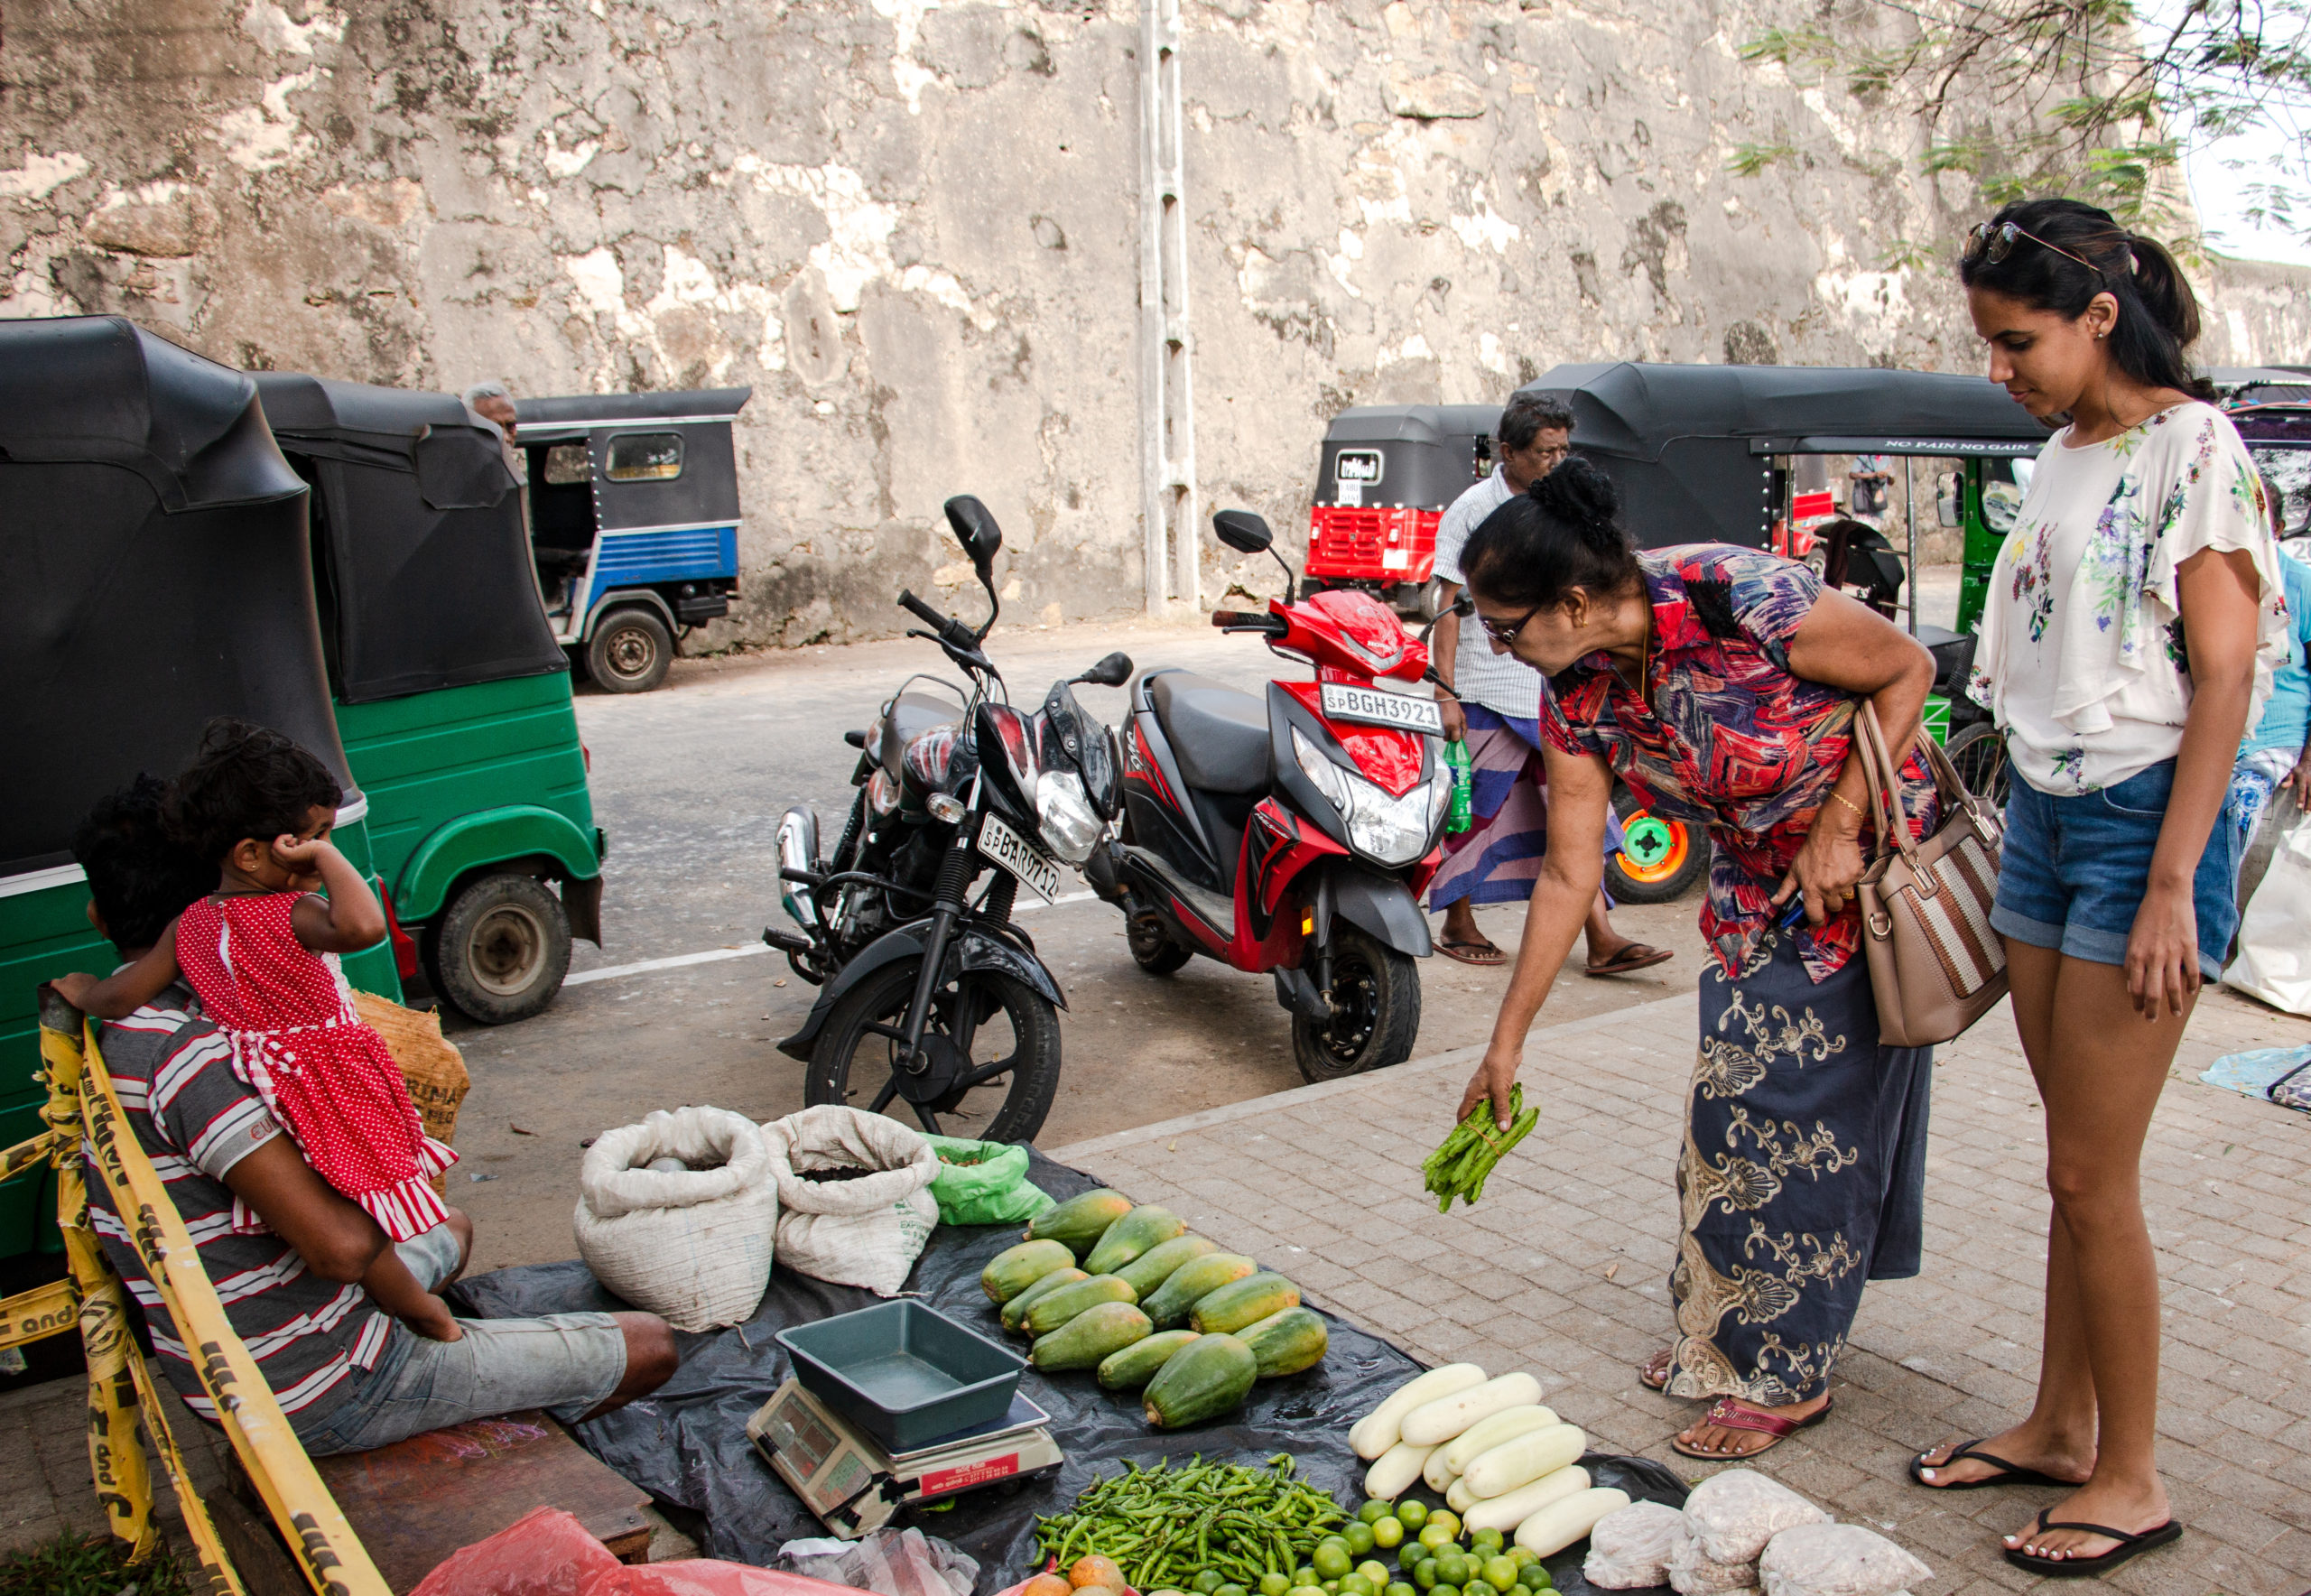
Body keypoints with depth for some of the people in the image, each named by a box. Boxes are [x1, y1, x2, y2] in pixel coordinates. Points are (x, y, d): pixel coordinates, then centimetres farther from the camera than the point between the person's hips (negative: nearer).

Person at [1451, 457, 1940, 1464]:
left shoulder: (1738, 599, -31)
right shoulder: (1577, 698, -11)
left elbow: (1907, 667, -16)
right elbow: (1569, 872, -5)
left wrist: (1839, 828, -21)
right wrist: (1506, 1041, -3)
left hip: (1869, 859, -6)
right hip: (1755, 880, 6)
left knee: (1803, 1105, -3)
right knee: (1735, 1097, 10)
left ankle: (1788, 1376, 11)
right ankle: (1722, 1330, 28)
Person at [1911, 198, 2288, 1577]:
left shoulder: (2193, 447, -9)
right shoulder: (2062, 459, 14)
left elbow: (2224, 674, -14)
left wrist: (2171, 883, -18)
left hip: (2143, 820, -7)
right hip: (2044, 815, 7)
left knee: (2092, 1173, -3)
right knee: (2075, 1162, 14)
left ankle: (2132, 1477, 12)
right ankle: (2059, 1428, 25)